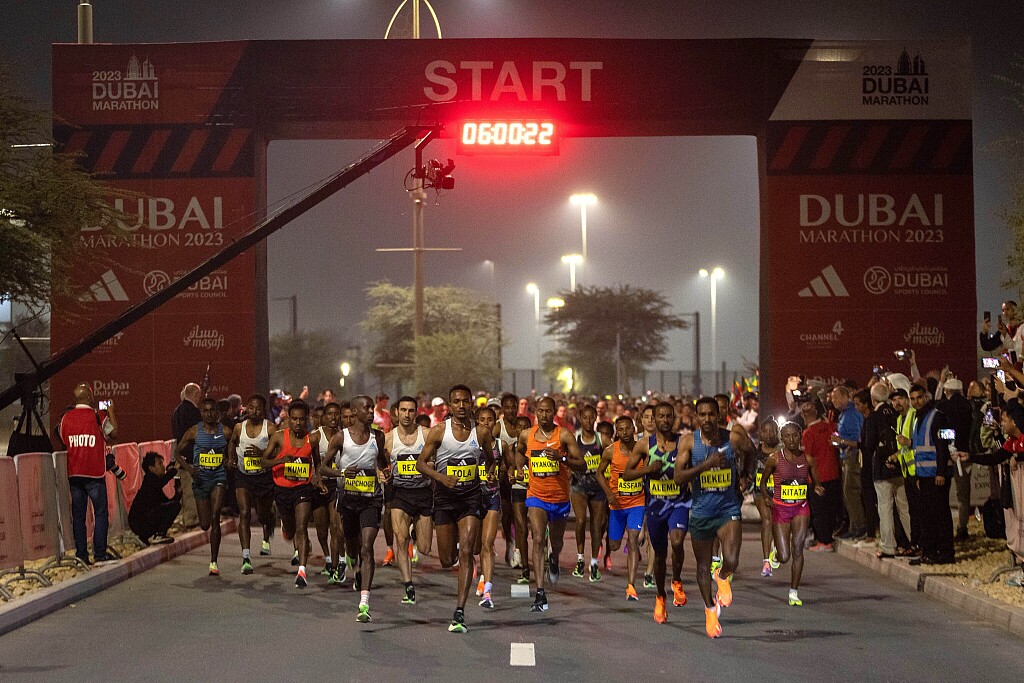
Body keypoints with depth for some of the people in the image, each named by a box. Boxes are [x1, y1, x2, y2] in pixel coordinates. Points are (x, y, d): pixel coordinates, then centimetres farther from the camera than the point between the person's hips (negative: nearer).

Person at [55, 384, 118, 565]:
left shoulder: (65, 418, 4)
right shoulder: (99, 416, -7)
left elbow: (59, 442, 13)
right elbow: (113, 436, 1)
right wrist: (111, 412, 9)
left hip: (74, 473, 4)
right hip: (94, 473, -4)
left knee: (78, 515, 7)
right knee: (100, 512, 4)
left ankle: (81, 555, 7)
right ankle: (100, 553, 0)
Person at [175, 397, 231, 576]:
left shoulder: (225, 433, -1)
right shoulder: (194, 432, -2)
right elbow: (177, 453, 6)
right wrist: (188, 467, -11)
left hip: (219, 476, -1)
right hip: (200, 478, 1)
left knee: (215, 517, -18)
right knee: (205, 525, 5)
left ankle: (214, 562, -11)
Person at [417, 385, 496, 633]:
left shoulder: (482, 433, 2)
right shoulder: (438, 431, -4)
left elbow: (490, 461, 21)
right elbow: (421, 463, -2)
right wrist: (441, 477, -17)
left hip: (471, 496, 0)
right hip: (444, 497, 0)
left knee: (466, 553, -13)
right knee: (447, 561, 5)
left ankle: (459, 614, -13)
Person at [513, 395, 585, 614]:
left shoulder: (564, 435, -9)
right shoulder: (526, 435, 1)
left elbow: (582, 466, -12)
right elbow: (519, 452, 25)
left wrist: (562, 458, -28)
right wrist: (520, 469, 6)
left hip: (560, 497, 0)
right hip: (536, 496, 0)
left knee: (556, 542, 19)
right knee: (538, 540, -17)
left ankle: (554, 561, 59)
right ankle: (540, 594, -21)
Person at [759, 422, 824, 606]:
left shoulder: (807, 459, -1)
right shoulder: (775, 458, -6)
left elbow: (816, 483, 8)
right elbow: (763, 483, 5)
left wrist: (818, 489, -15)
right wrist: (767, 497, -13)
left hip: (800, 508, 1)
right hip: (780, 508, -1)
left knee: (798, 549, -9)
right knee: (784, 557, -4)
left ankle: (794, 592, 3)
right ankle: (776, 553, 35)